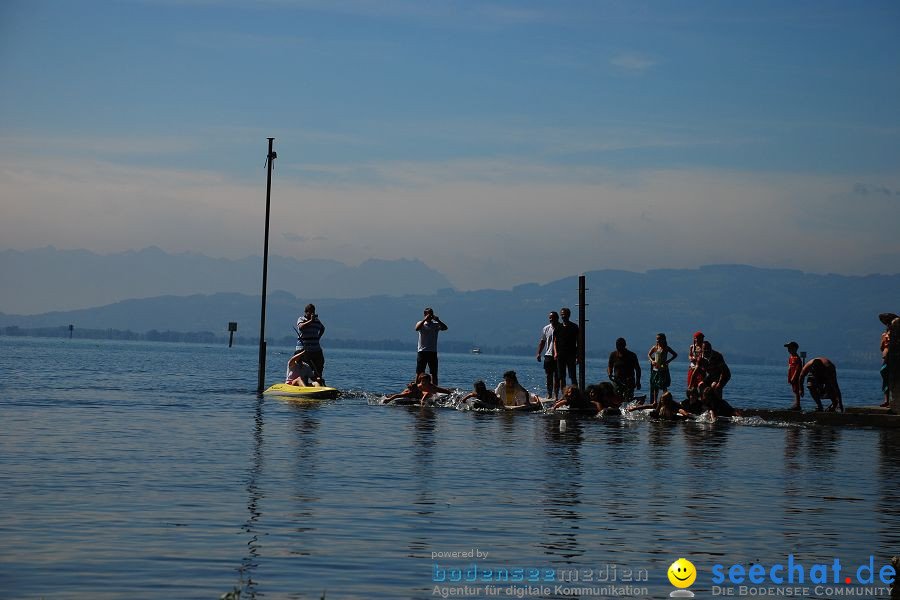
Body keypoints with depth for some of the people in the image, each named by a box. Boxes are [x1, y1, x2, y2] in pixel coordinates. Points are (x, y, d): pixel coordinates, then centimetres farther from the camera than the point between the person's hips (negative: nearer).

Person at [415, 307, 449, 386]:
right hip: (422, 352, -2)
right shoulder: (421, 324, 5)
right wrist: (425, 319, -22)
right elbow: (417, 328, -18)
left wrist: (437, 320, -18)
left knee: (434, 373, 5)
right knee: (419, 373, -1)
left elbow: (445, 328, -9)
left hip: (433, 352, 2)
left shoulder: (436, 325, 8)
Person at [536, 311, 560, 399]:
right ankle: (549, 394, 12)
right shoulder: (546, 329, 9)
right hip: (548, 355, 3)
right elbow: (542, 342, 16)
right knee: (549, 376, 5)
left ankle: (556, 395, 2)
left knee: (557, 376, -2)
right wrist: (539, 353, 9)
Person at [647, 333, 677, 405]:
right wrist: (652, 361, 0)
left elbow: (675, 355, 2)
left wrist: (668, 361, -8)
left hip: (663, 369, -3)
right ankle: (654, 401, 14)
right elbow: (649, 354, 19)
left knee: (664, 386, -7)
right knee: (655, 386, 7)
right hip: (655, 369, 4)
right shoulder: (655, 348, 6)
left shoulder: (666, 348, -3)